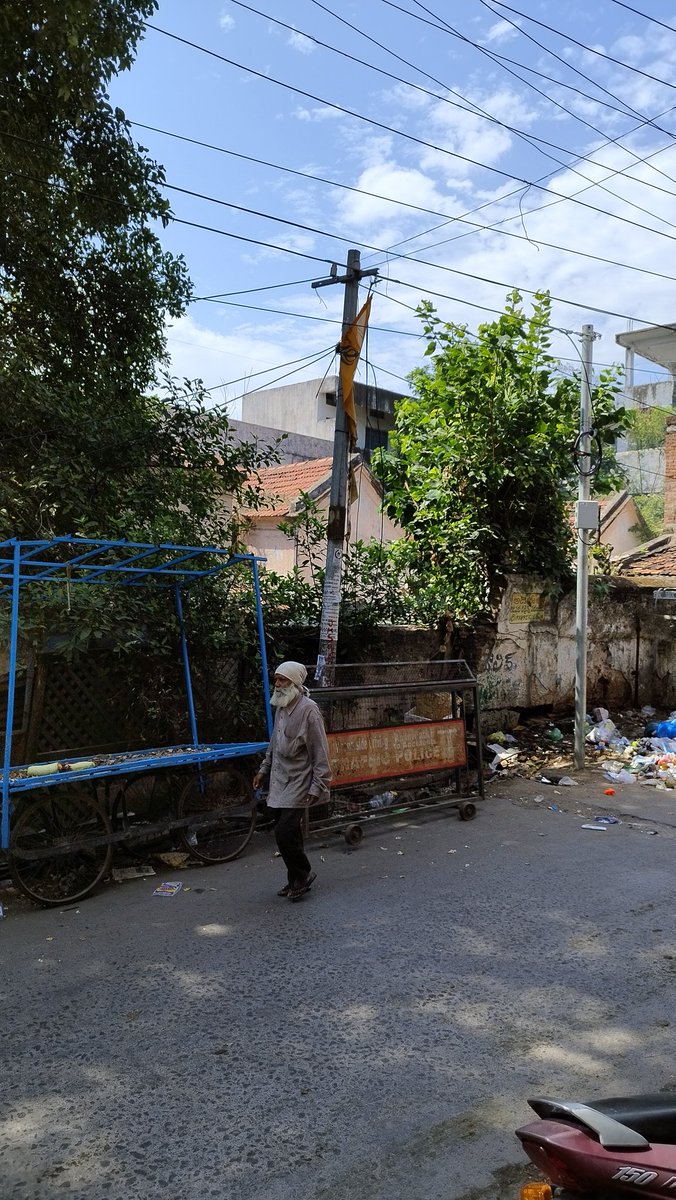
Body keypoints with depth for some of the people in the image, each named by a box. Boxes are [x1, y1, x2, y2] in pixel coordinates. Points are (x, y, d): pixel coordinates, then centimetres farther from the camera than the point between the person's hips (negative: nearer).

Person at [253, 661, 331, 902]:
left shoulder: (308, 710, -17)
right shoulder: (281, 707, 8)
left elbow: (320, 752, -16)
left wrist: (318, 787, -17)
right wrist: (264, 769, 22)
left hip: (298, 784, -7)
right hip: (279, 781, 7)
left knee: (285, 832, -11)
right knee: (288, 832, 11)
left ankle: (303, 874, 10)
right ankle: (296, 880, 24)